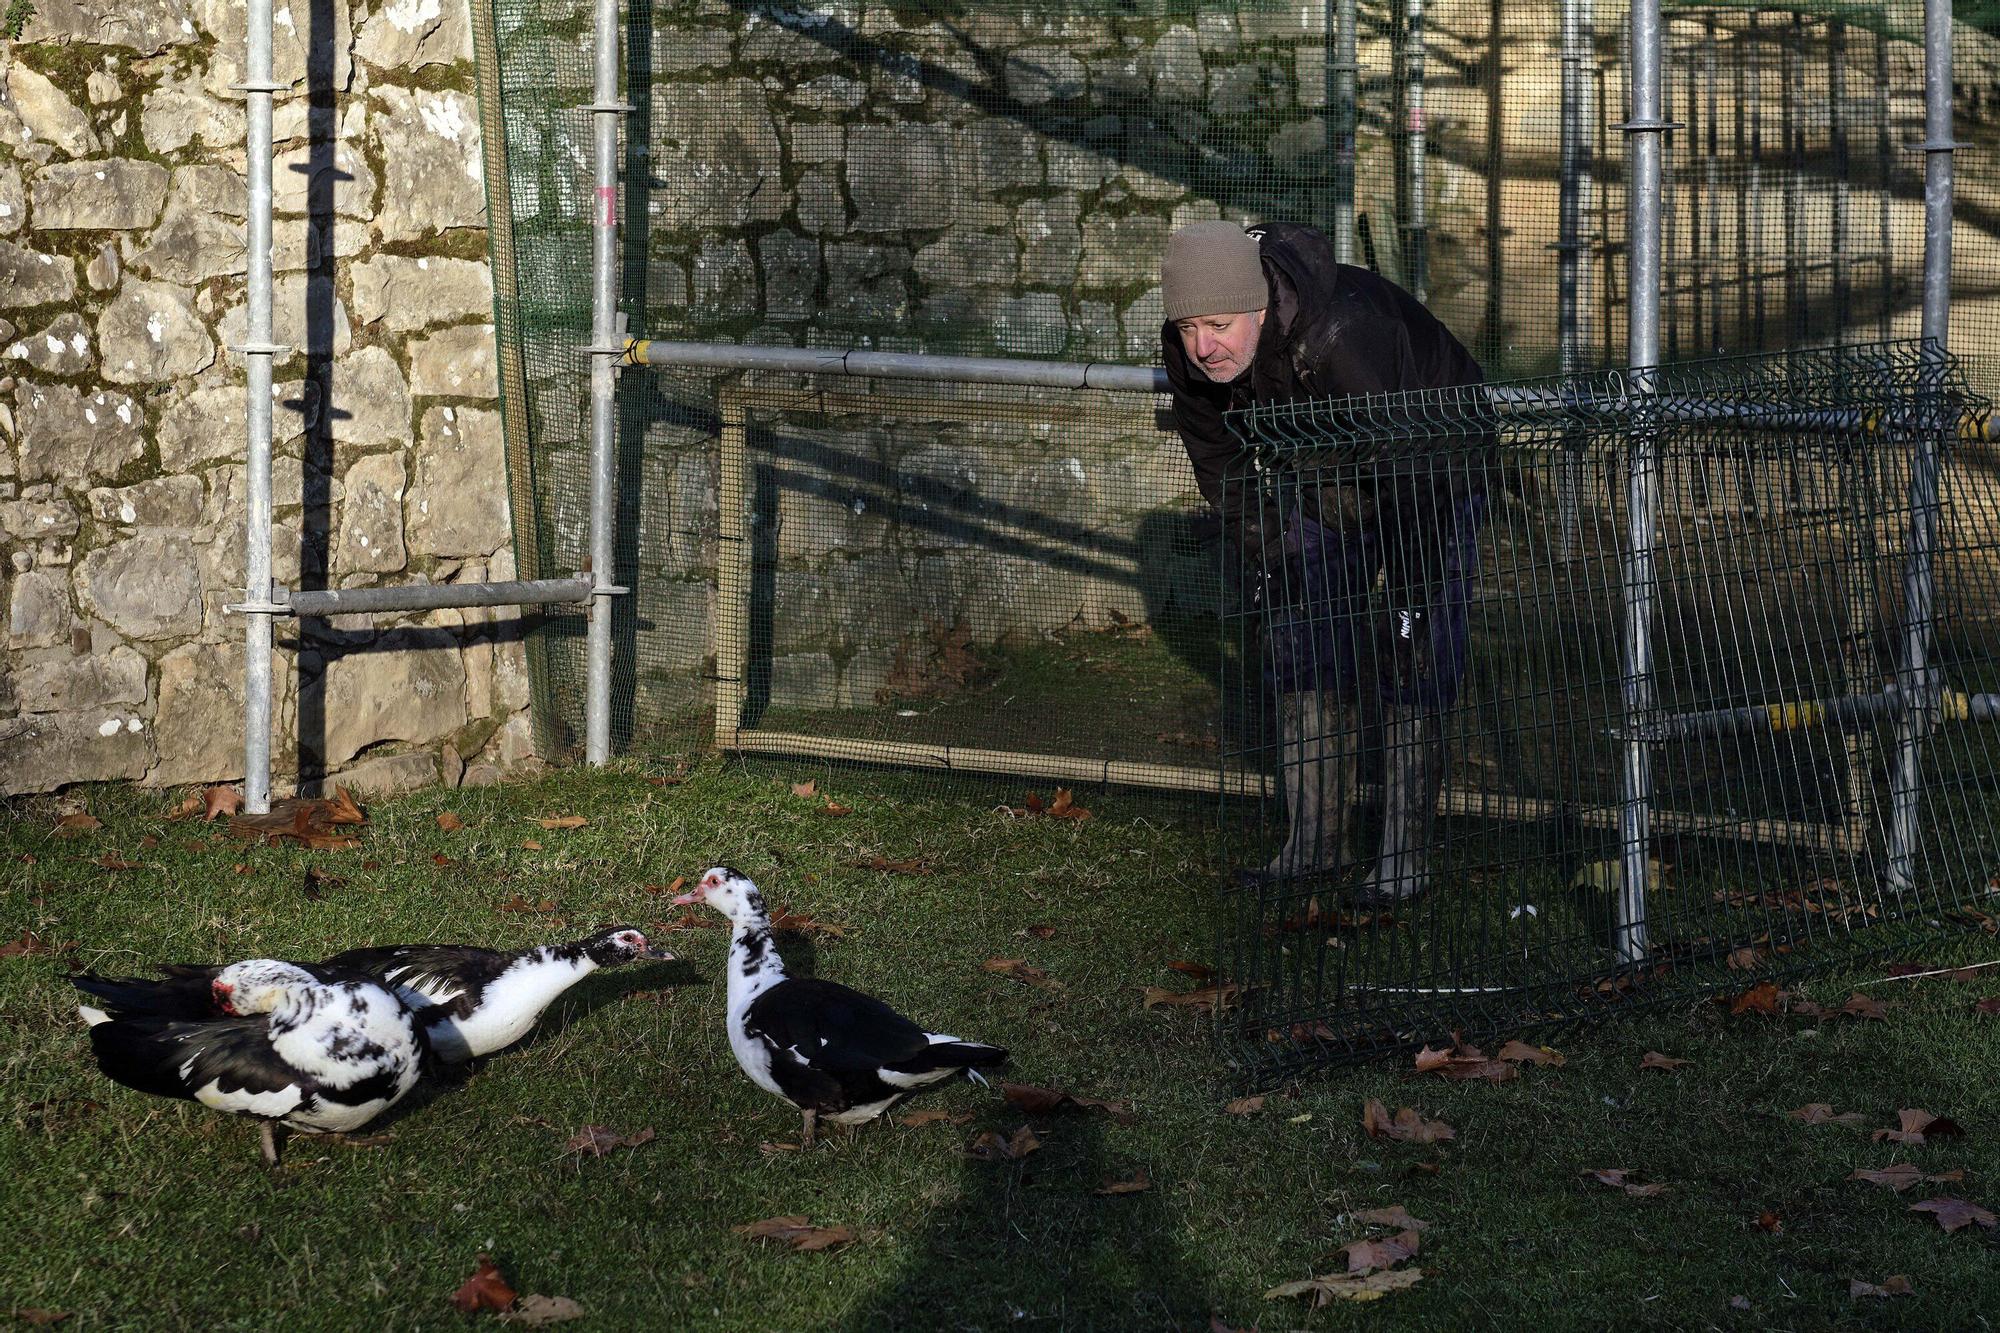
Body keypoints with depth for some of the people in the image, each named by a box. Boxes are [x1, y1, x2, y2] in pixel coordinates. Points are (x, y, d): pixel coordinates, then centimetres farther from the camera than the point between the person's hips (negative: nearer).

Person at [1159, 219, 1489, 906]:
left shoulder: (1344, 334, -42)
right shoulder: (1189, 351, -21)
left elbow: (1408, 472, -37)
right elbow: (1219, 462, -2)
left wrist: (1415, 599, -33)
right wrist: (1263, 559, -2)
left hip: (1430, 465, -6)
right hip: (1326, 476, 6)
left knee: (1413, 666, -10)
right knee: (1306, 657, 4)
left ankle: (1405, 856, -4)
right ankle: (1312, 843, 13)